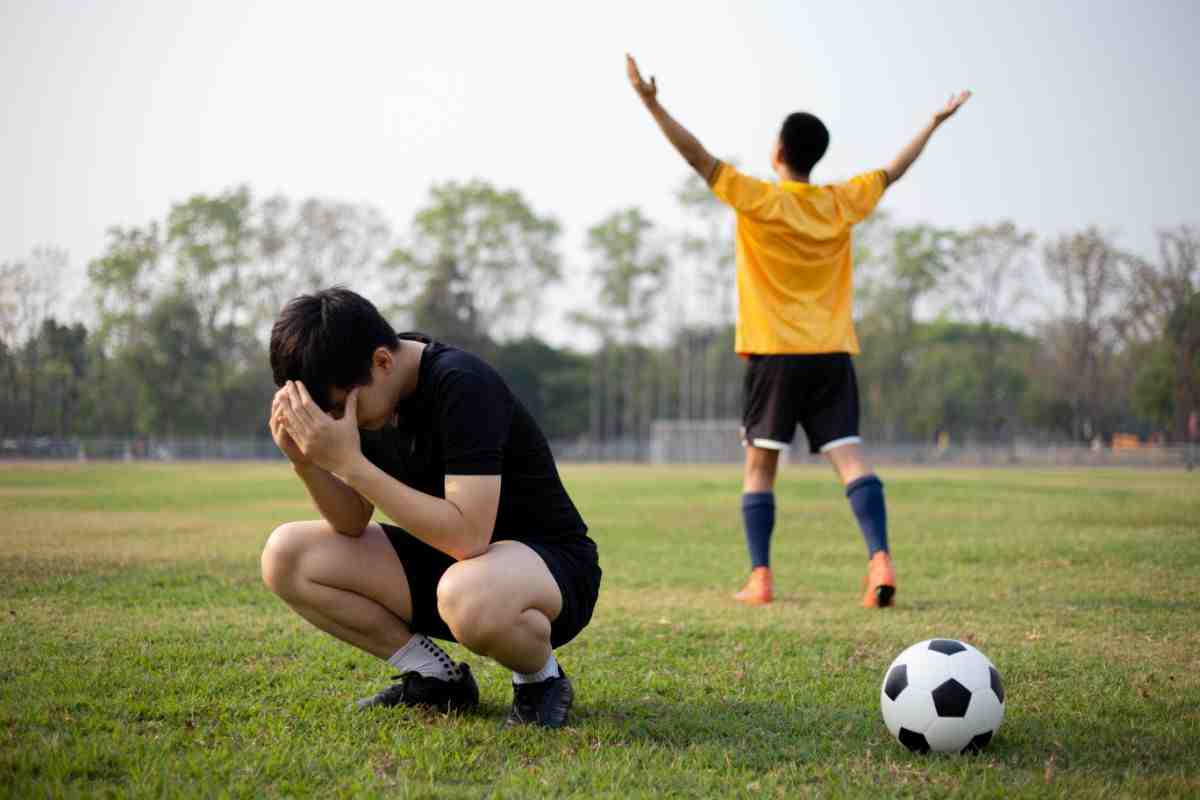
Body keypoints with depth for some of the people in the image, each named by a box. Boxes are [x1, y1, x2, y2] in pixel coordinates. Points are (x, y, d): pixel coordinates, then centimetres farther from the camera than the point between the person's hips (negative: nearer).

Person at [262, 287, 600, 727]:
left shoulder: (461, 386, -26)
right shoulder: (361, 396, -2)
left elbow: (467, 536, -34)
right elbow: (352, 525, 0)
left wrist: (348, 463, -35)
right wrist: (305, 462, -20)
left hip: (552, 561, -8)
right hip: (445, 562, 8)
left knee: (467, 596, -43)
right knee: (286, 556, -7)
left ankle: (541, 677, -8)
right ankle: (437, 679, 2)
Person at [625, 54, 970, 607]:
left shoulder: (757, 200, -5)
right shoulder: (843, 203, 6)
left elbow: (699, 157, -11)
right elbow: (894, 170, 21)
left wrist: (652, 104, -12)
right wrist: (934, 123, 34)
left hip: (774, 353, -3)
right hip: (833, 353, 3)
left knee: (760, 464, 6)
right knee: (849, 456, -3)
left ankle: (760, 577, 3)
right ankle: (880, 558, -19)